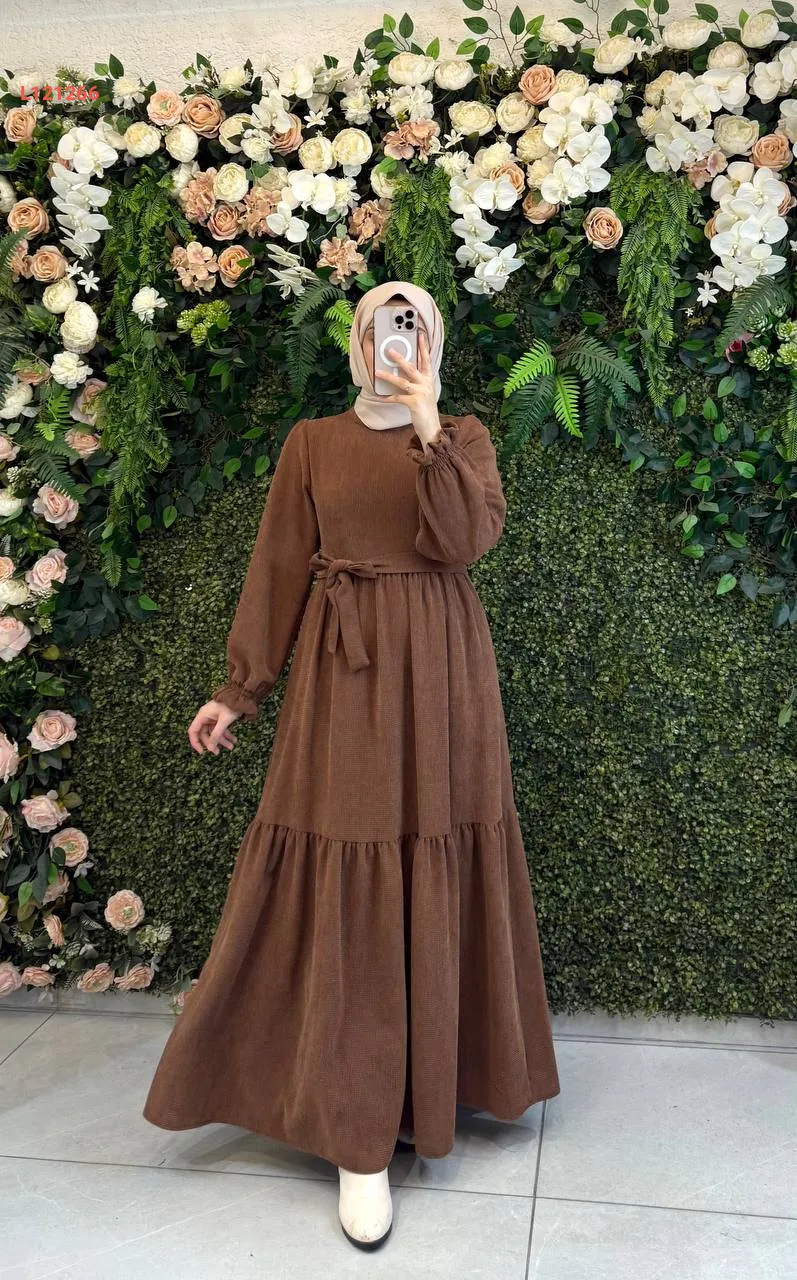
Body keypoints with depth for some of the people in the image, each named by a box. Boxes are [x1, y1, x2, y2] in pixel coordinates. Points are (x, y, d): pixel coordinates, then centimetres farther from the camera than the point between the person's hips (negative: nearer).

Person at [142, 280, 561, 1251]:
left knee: (433, 869, 4)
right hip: (343, 671, 0)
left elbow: (467, 540, -10)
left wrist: (429, 434, -17)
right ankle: (357, 1134, 5)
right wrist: (239, 690, 3)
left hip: (438, 669, 1)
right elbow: (276, 570, 6)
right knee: (344, 878, -4)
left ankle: (428, 1077, 25)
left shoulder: (464, 436, 7)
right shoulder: (312, 443, 8)